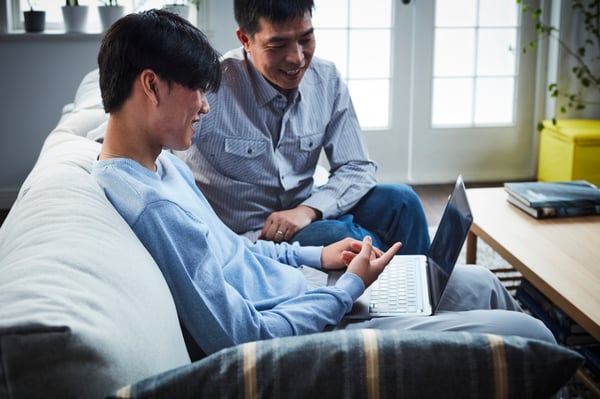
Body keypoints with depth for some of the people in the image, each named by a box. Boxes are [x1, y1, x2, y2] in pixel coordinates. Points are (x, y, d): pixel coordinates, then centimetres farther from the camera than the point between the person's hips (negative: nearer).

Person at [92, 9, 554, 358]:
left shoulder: (163, 163, 5)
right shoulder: (152, 205, -29)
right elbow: (246, 339, -27)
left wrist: (315, 256, 10)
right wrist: (350, 287, -15)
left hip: (301, 290, 11)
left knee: (479, 282, 16)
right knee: (527, 336, -10)